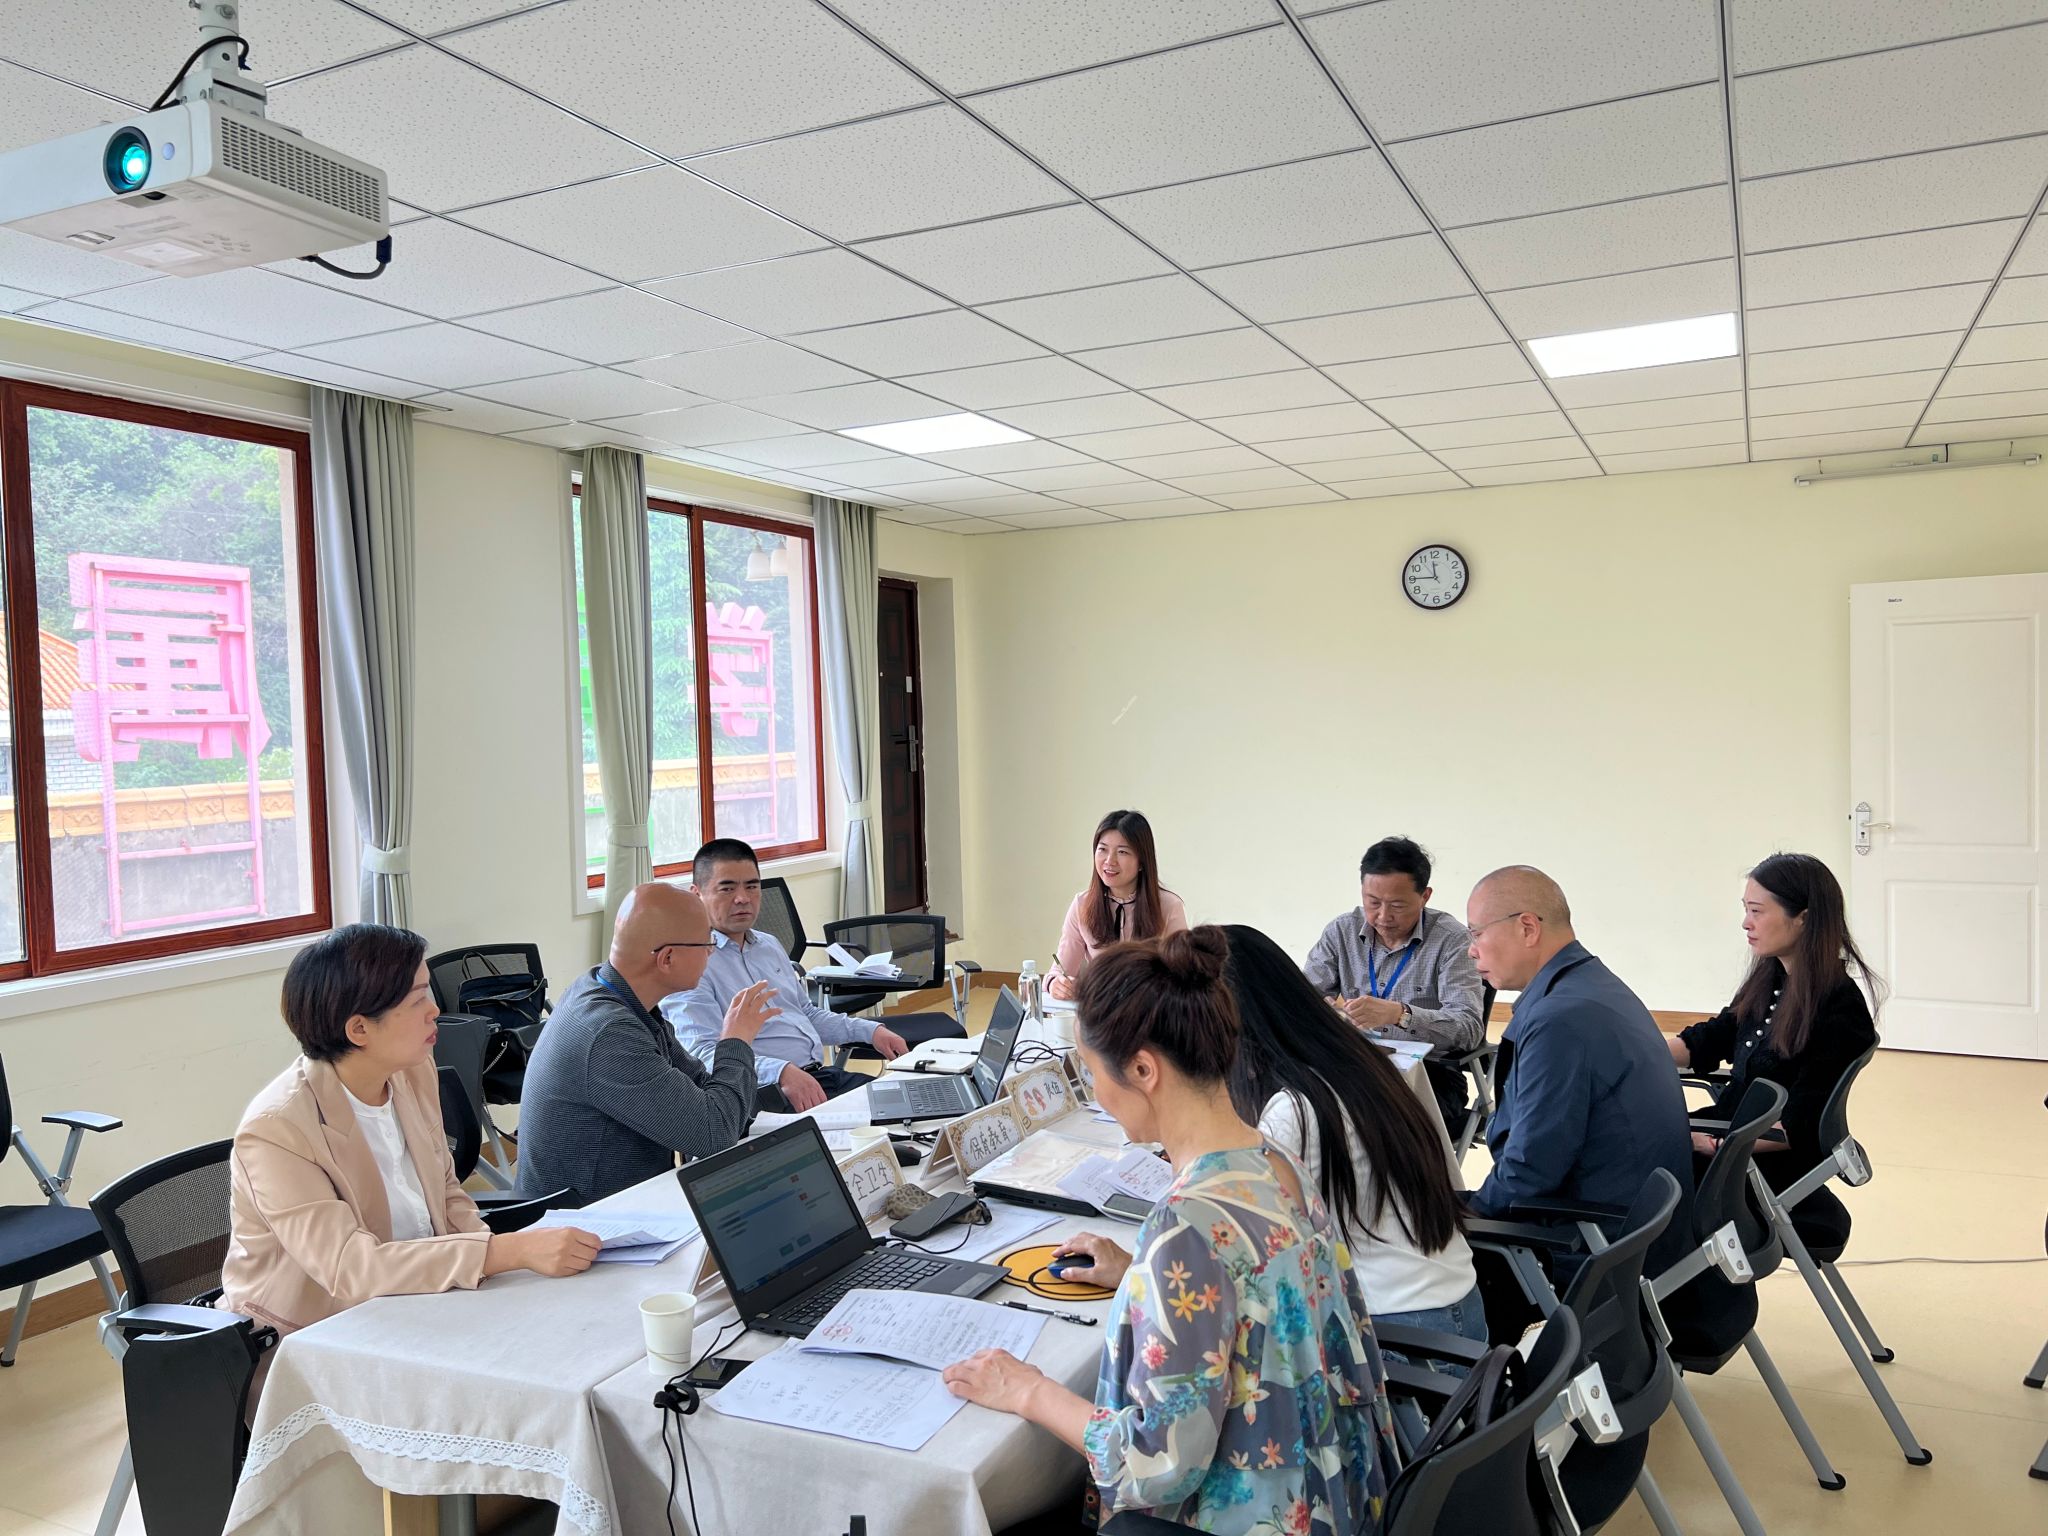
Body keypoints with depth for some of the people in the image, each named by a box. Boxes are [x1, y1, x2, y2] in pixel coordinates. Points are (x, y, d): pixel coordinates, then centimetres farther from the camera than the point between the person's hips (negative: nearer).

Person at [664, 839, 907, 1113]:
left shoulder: (770, 946, 22)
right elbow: (704, 1052, -19)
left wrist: (871, 1031, 16)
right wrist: (782, 1073, -34)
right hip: (766, 1090, -8)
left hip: (820, 1074, 8)